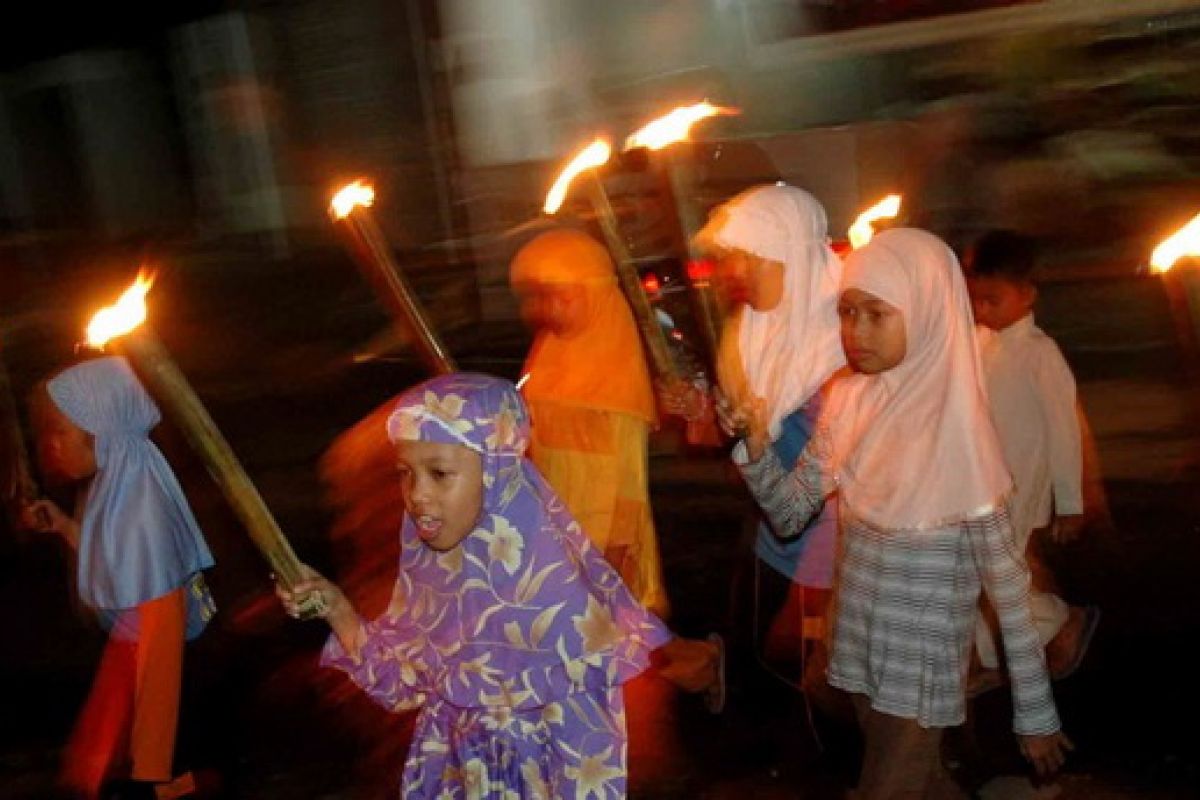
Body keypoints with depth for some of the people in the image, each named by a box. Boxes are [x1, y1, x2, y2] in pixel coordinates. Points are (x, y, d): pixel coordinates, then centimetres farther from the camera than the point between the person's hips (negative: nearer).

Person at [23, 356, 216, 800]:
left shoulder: (141, 510, -29)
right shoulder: (112, 486, -4)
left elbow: (162, 630, -28)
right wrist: (65, 526, 2)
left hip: (144, 659, -8)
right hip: (130, 651, 8)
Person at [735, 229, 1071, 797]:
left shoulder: (955, 425, -21)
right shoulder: (848, 399, -4)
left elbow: (1004, 577, -16)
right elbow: (791, 514, -2)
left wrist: (1035, 712, -13)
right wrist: (756, 443, -20)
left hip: (920, 664, -5)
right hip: (859, 644, 6)